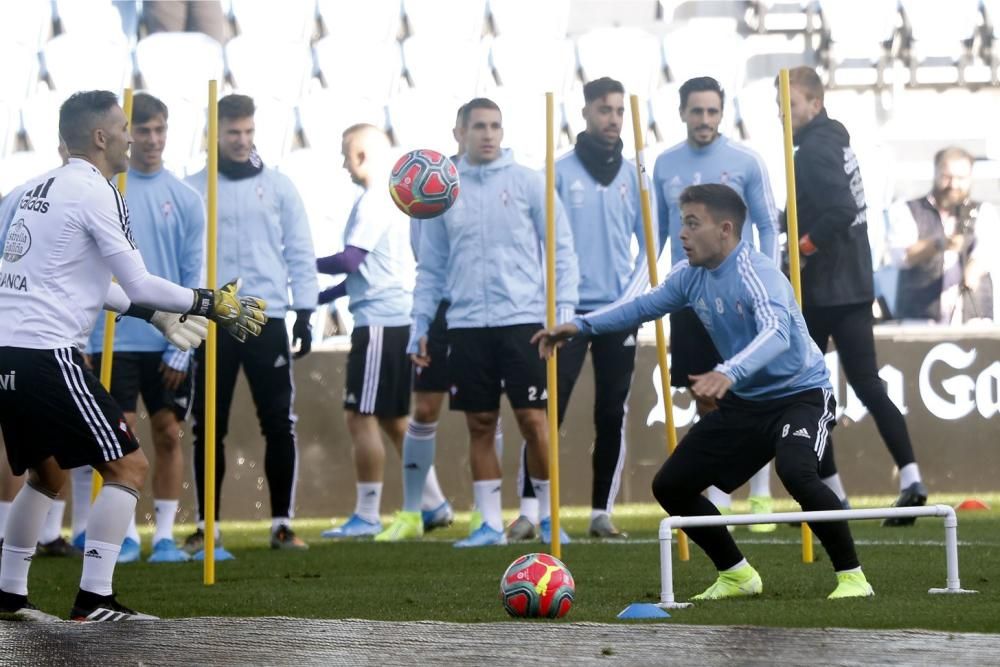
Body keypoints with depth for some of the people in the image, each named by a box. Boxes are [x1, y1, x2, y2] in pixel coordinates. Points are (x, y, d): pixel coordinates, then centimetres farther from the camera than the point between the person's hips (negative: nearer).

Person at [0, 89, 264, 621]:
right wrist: (211, 303, 2)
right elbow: (138, 283, -9)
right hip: (47, 353, -9)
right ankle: (93, 601, -11)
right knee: (128, 466, -4)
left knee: (47, 474, 24)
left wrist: (155, 315, 31)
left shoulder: (44, 187, 20)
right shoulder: (94, 192, -8)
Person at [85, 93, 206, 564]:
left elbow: (194, 278, 4)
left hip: (168, 342, 2)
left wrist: (181, 344, -3)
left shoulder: (185, 199, 4)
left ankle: (165, 534, 8)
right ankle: (125, 533, 5)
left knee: (168, 434, 2)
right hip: (116, 339, -2)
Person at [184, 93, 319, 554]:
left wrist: (304, 313, 1)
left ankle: (283, 524, 6)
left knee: (280, 425, -1)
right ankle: (206, 528, 9)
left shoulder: (278, 186, 7)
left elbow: (300, 253, 7)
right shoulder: (192, 190, 4)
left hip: (268, 320, 1)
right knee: (209, 428, 3)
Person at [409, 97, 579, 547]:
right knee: (479, 425, 4)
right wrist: (420, 328, 9)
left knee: (533, 419, -5)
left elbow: (561, 250, 2)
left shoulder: (527, 183, 2)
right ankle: (490, 523, 10)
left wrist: (563, 309, -7)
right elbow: (431, 268, 14)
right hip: (466, 325, 3)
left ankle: (548, 516, 7)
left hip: (522, 320, -3)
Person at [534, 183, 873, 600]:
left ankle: (851, 576, -21)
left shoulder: (756, 274, -26)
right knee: (670, 486, 6)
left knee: (795, 471, -37)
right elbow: (645, 306, 16)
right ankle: (736, 574, 24)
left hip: (800, 394, -9)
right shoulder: (691, 275, -1)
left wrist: (730, 373, -61)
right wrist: (583, 326, 5)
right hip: (744, 402, 9)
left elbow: (776, 332, -44)